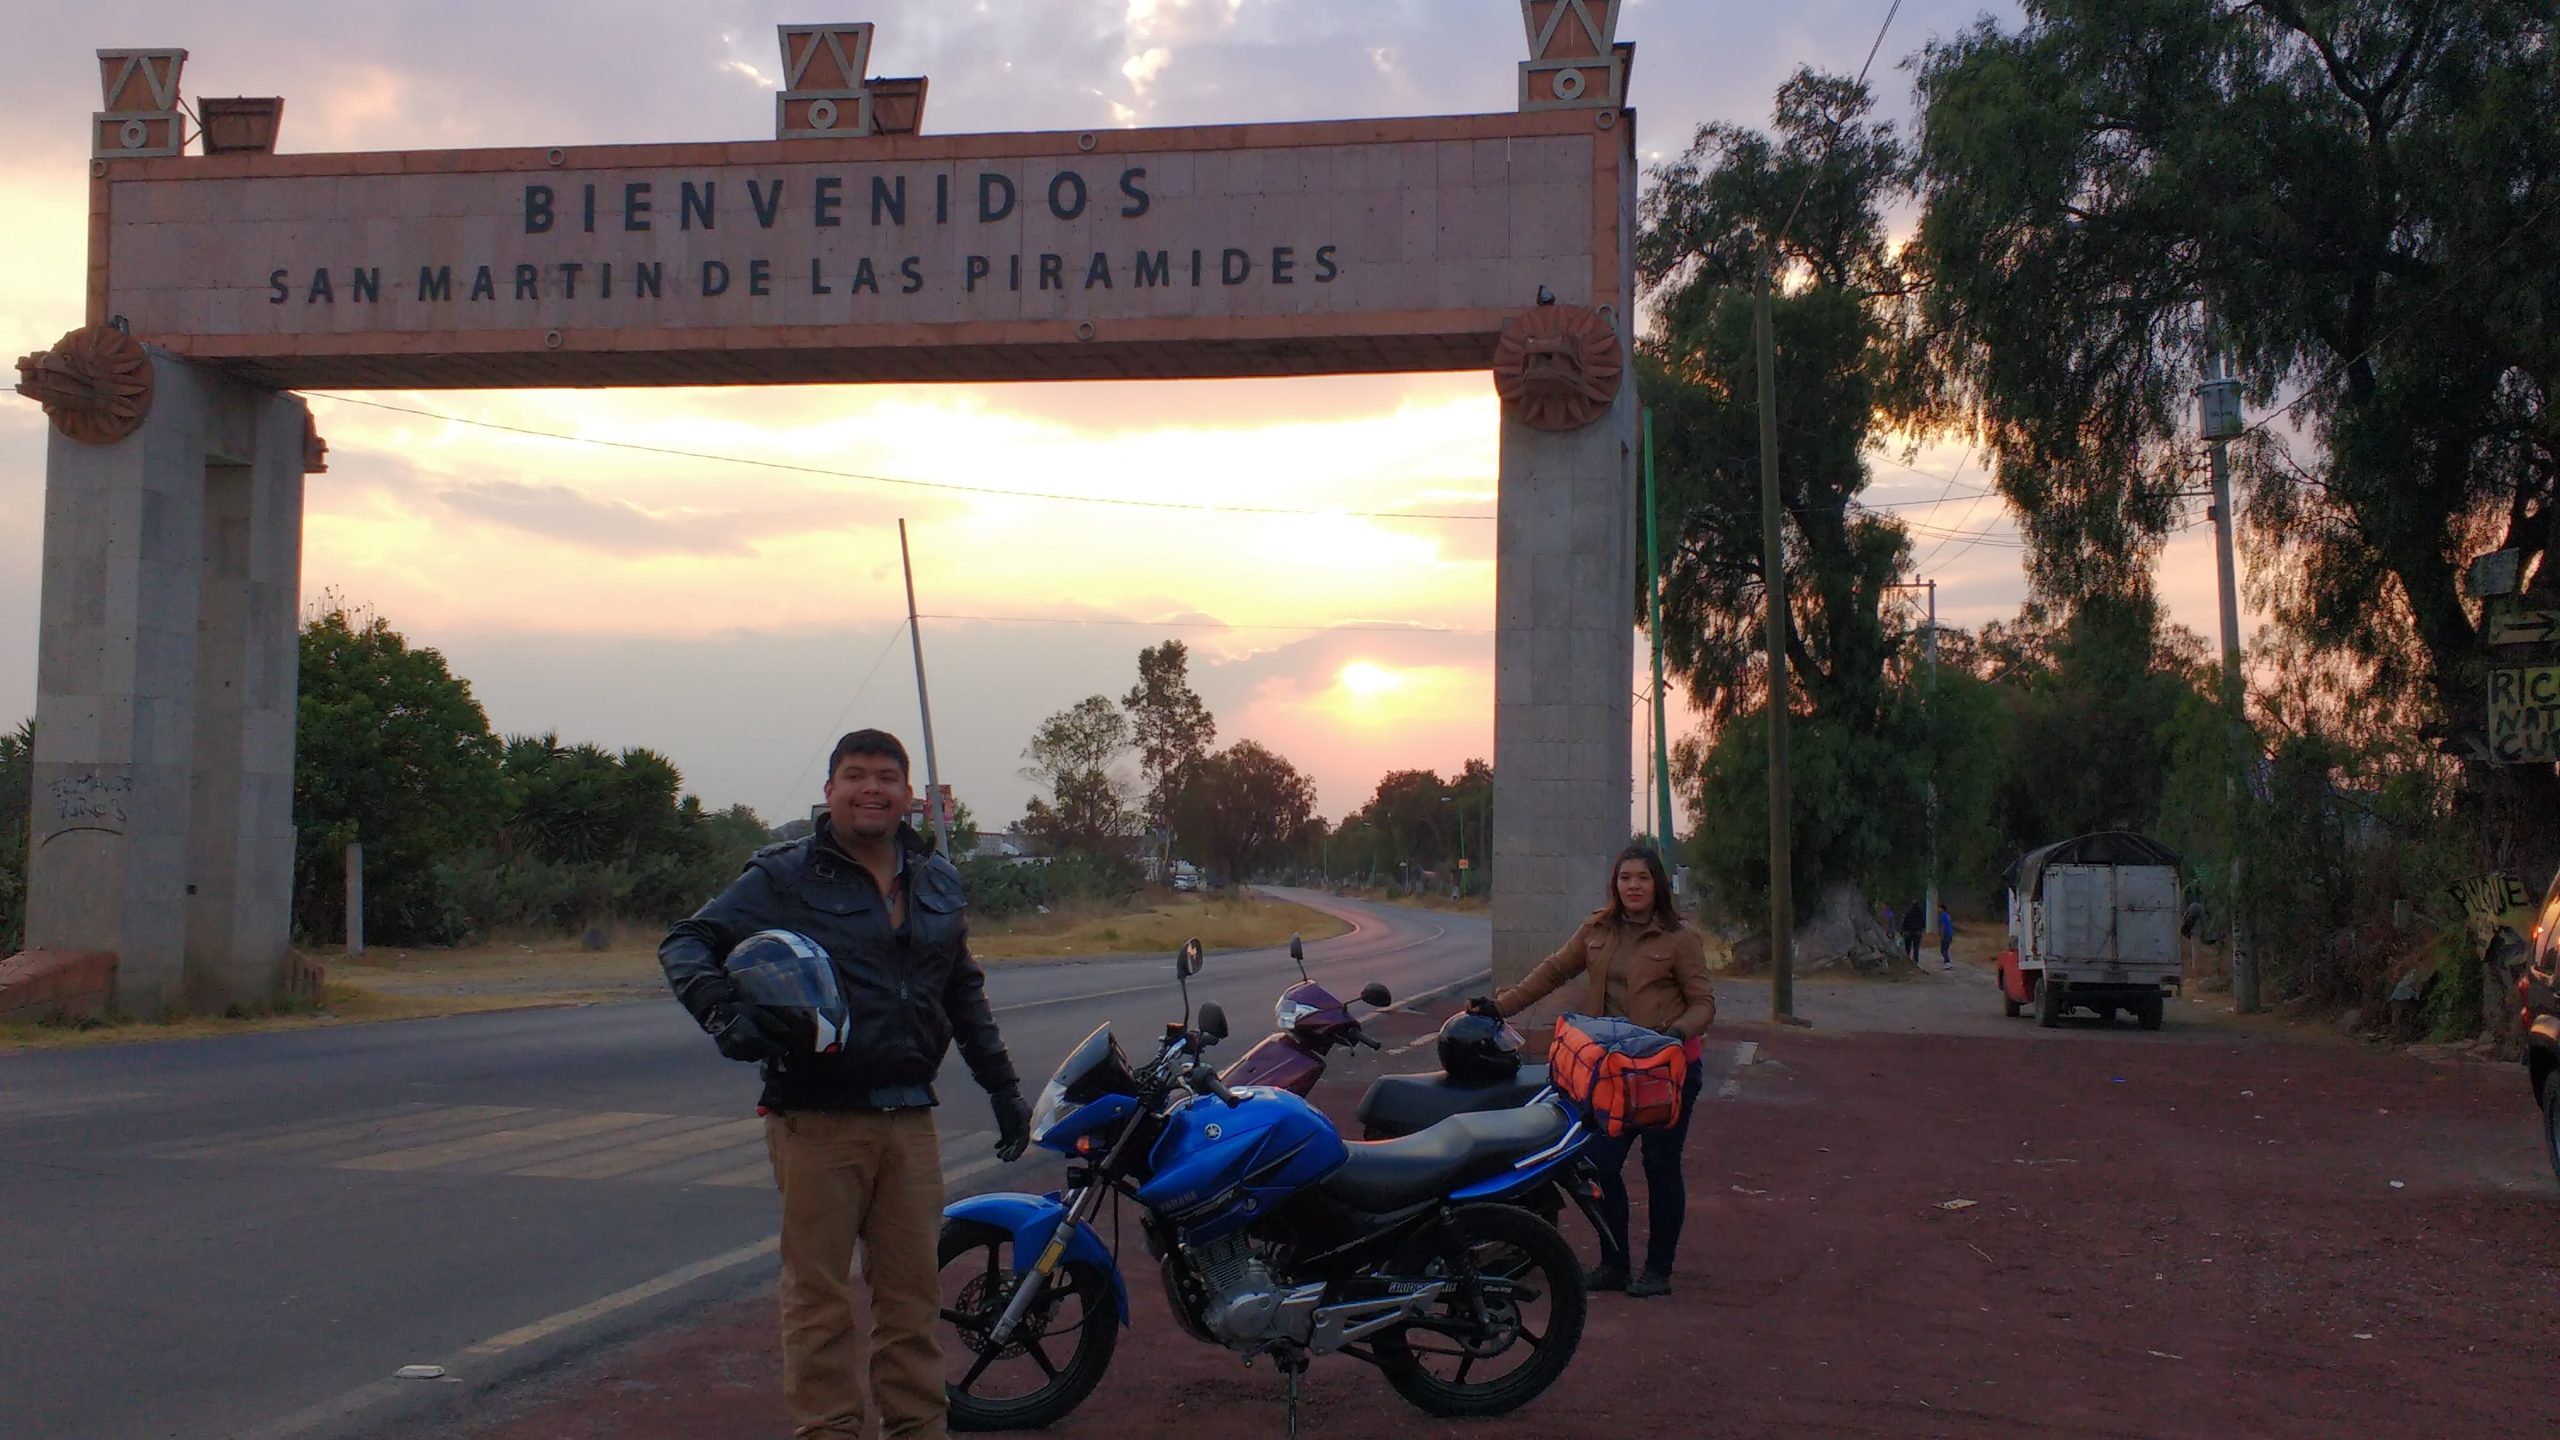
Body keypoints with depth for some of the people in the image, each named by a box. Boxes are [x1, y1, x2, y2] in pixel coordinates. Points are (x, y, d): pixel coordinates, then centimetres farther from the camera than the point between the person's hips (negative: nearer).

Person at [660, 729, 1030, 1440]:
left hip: (909, 1116, 5)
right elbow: (687, 942, -5)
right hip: (817, 1118, -4)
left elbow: (964, 992, 26)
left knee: (913, 1288, 9)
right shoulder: (784, 876, -1)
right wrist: (722, 1009, -24)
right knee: (819, 1291, 0)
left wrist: (1003, 1086, 25)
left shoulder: (938, 881, 16)